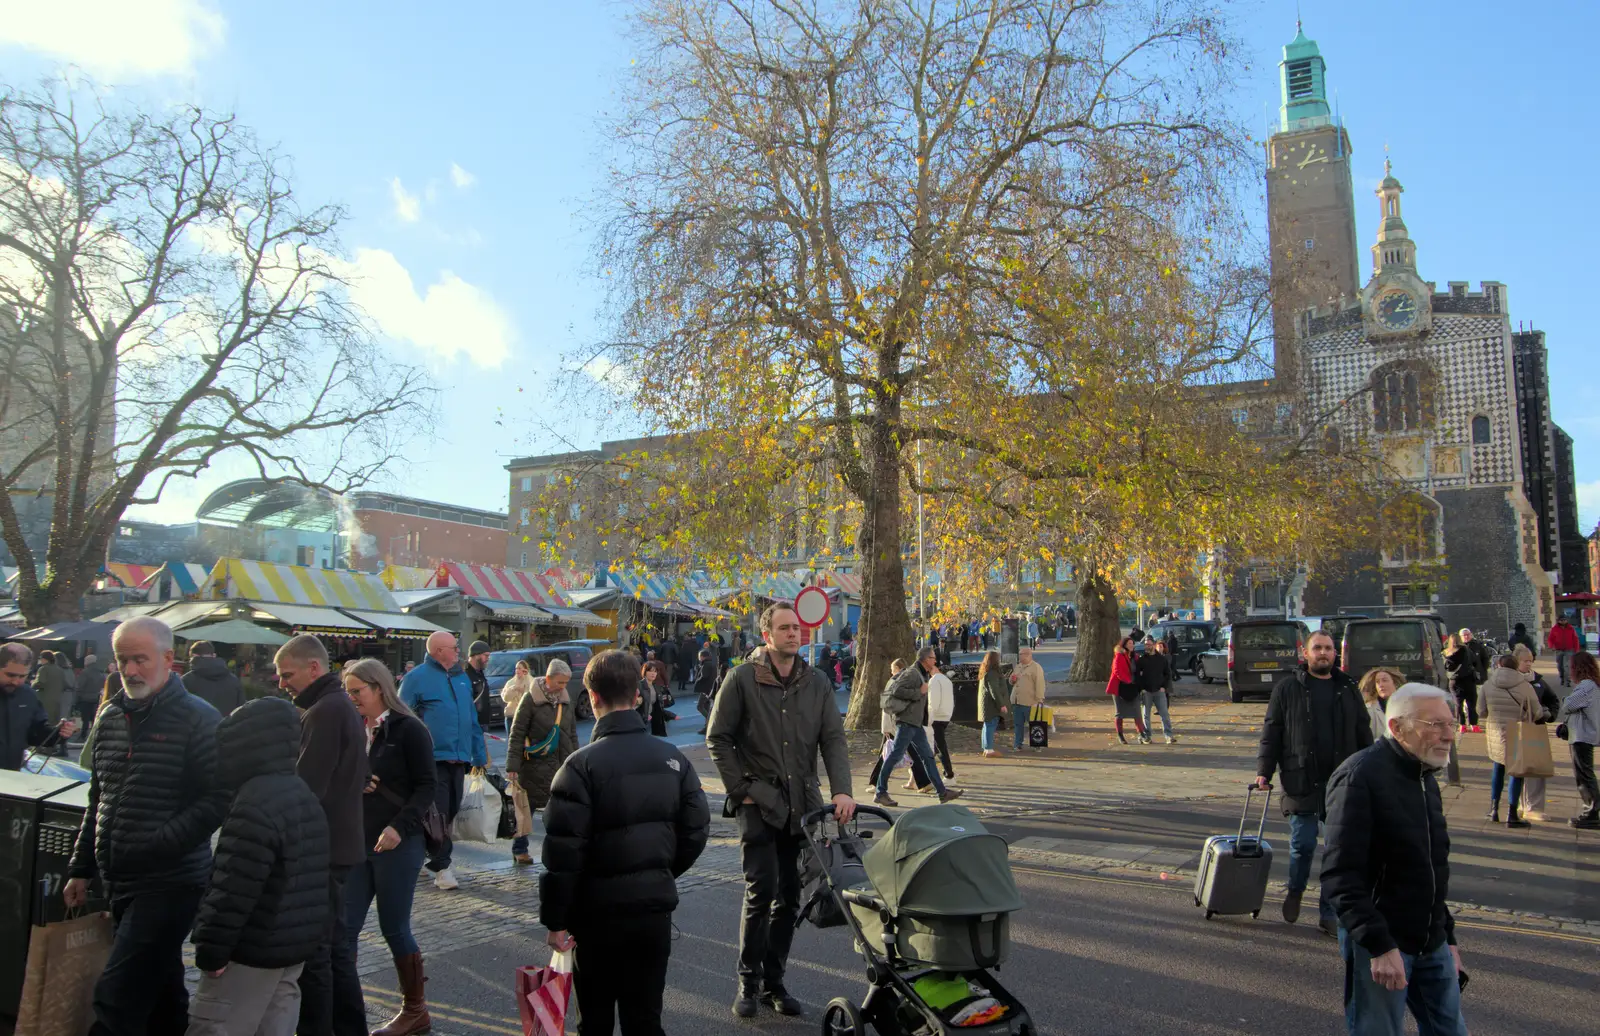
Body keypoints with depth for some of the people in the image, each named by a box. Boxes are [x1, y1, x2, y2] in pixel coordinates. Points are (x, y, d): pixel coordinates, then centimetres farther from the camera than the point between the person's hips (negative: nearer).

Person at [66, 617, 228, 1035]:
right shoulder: (110, 717, 10)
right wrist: (81, 869, 17)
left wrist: (157, 846, -20)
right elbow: (98, 802, 19)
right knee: (161, 993, 19)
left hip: (170, 885, -7)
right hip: (119, 883, 7)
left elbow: (217, 799, -16)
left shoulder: (198, 720, -12)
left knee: (116, 1001, -10)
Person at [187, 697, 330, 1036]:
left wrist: (211, 949, -15)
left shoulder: (255, 804, -21)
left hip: (256, 948, -9)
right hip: (296, 943, 9)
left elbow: (234, 887, -23)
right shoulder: (303, 794, 11)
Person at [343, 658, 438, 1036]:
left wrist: (400, 827, -21)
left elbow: (426, 786, -10)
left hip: (397, 844, -5)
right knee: (345, 926, 2)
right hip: (357, 842, 5)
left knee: (394, 928, 3)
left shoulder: (409, 730, -8)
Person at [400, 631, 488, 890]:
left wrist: (479, 755, 15)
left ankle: (435, 858, 28)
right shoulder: (416, 678, -6)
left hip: (459, 759, 6)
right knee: (438, 813, -4)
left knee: (450, 812, 13)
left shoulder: (462, 679, 14)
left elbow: (472, 720, 18)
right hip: (433, 759, -6)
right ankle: (441, 867, 3)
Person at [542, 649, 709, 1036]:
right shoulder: (672, 758, 1)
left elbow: (562, 851, -16)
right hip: (656, 907, 4)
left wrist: (555, 919, -7)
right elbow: (697, 830, 4)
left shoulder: (582, 764, -14)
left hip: (599, 910, -4)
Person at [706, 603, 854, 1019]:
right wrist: (741, 790, -6)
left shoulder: (817, 683, 7)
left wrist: (841, 791, -12)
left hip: (802, 804, 4)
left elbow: (833, 739, 2)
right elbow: (718, 739, -1)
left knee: (789, 896, 8)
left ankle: (774, 981, 22)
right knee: (761, 890, -8)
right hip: (759, 803, -4)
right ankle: (748, 981, 8)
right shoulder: (742, 679, -4)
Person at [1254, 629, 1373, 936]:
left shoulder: (1348, 689, 10)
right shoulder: (1288, 688, 2)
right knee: (1303, 844, -1)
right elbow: (1270, 733, 1)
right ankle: (1295, 892, 28)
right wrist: (1264, 771, -6)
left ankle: (1330, 913, 16)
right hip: (1302, 782, -3)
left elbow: (1364, 735, 13)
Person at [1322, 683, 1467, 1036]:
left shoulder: (1425, 777, 10)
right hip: (1380, 946, -8)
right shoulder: (1360, 776, -19)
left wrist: (1447, 936, 19)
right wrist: (1380, 945, -25)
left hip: (1432, 945, 8)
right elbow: (1340, 876, -23)